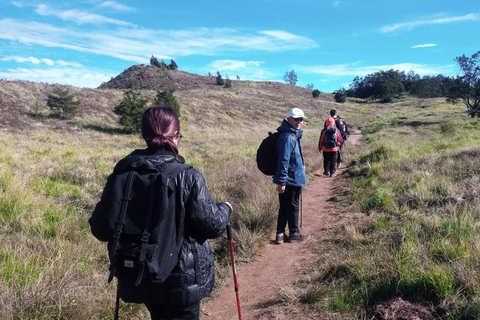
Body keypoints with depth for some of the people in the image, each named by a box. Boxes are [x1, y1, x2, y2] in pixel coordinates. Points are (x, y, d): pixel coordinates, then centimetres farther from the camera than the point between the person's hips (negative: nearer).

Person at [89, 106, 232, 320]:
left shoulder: (121, 174, -6)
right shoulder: (188, 177, -19)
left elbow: (100, 228, -2)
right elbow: (213, 225, -13)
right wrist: (225, 209, 7)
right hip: (182, 278, -4)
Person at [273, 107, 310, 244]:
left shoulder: (293, 134, 12)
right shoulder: (288, 137, -21)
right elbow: (284, 160, -26)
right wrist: (282, 181, -27)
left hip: (290, 178, 10)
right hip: (292, 179, -10)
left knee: (285, 207, 14)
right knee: (292, 207, 6)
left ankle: (280, 234, 22)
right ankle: (294, 234, 22)